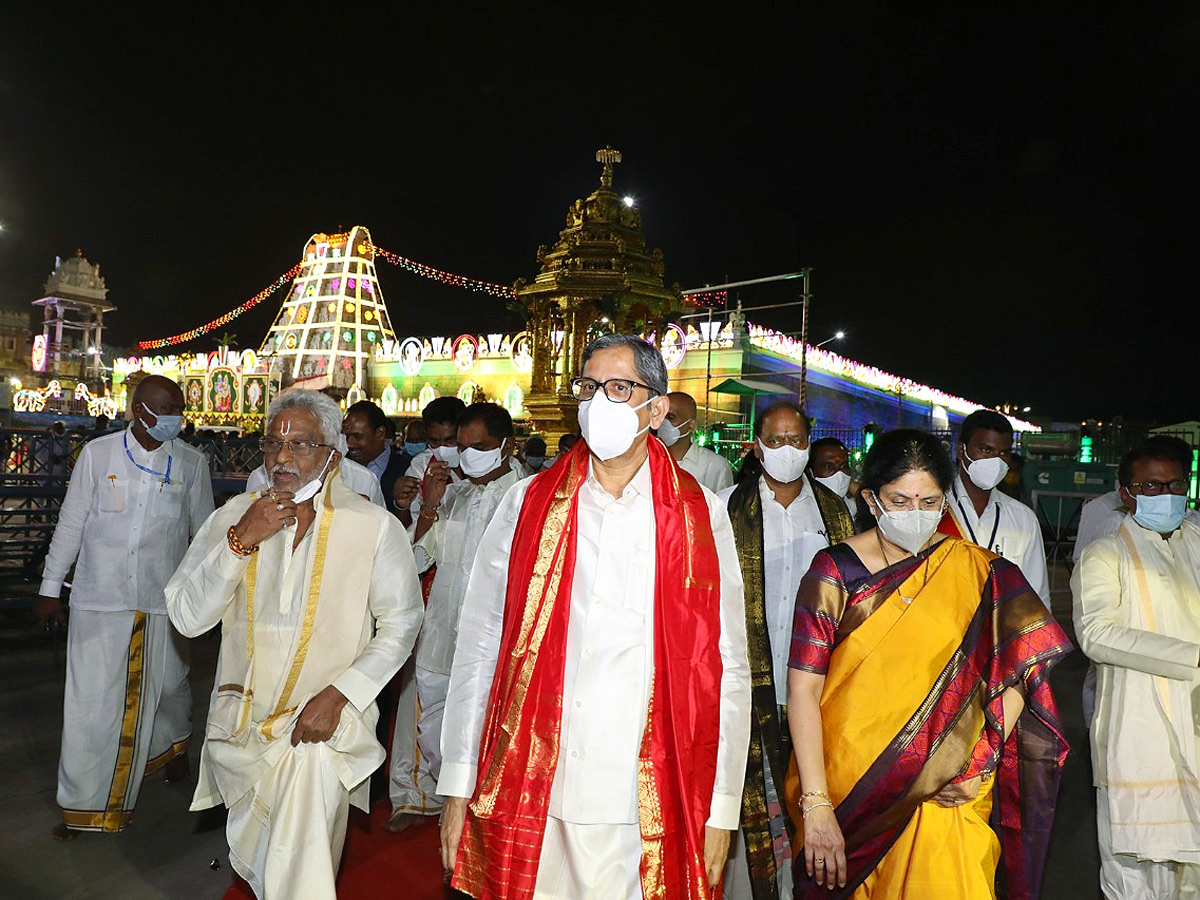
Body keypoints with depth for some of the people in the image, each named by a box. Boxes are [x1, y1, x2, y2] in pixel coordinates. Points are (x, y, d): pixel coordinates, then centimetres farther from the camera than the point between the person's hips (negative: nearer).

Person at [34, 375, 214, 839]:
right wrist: (51, 587, 7)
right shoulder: (97, 453, -2)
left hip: (163, 599, 1)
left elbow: (205, 530, 9)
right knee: (91, 697, 4)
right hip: (99, 597, -1)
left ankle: (175, 744, 47)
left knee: (168, 686, 15)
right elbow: (71, 522, 4)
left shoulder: (191, 462, 0)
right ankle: (82, 803, 21)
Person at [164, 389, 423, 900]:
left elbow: (401, 623, -5)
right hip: (242, 716, 3)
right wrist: (239, 541, -18)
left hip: (324, 719, -2)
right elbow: (187, 618, -5)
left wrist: (339, 693, -14)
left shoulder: (374, 526, -8)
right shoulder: (235, 516, 1)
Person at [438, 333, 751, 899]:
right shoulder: (528, 504, 2)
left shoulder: (700, 517, 0)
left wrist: (721, 812, -1)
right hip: (530, 796, 1)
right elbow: (478, 645, 2)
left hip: (648, 809, 0)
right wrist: (458, 789, 1)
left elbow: (726, 669, 1)